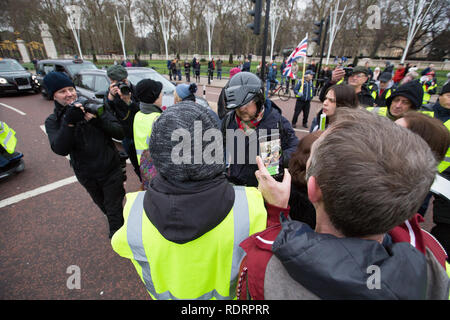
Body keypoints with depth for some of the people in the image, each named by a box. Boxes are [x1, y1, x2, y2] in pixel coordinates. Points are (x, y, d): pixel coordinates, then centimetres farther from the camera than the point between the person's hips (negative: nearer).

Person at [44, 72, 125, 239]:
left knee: (114, 209, 7)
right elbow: (60, 149, -20)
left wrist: (99, 121, -29)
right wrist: (69, 122, -30)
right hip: (87, 175, 3)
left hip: (111, 170, -3)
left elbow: (120, 133, -14)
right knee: (103, 206, 25)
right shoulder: (53, 121, -3)